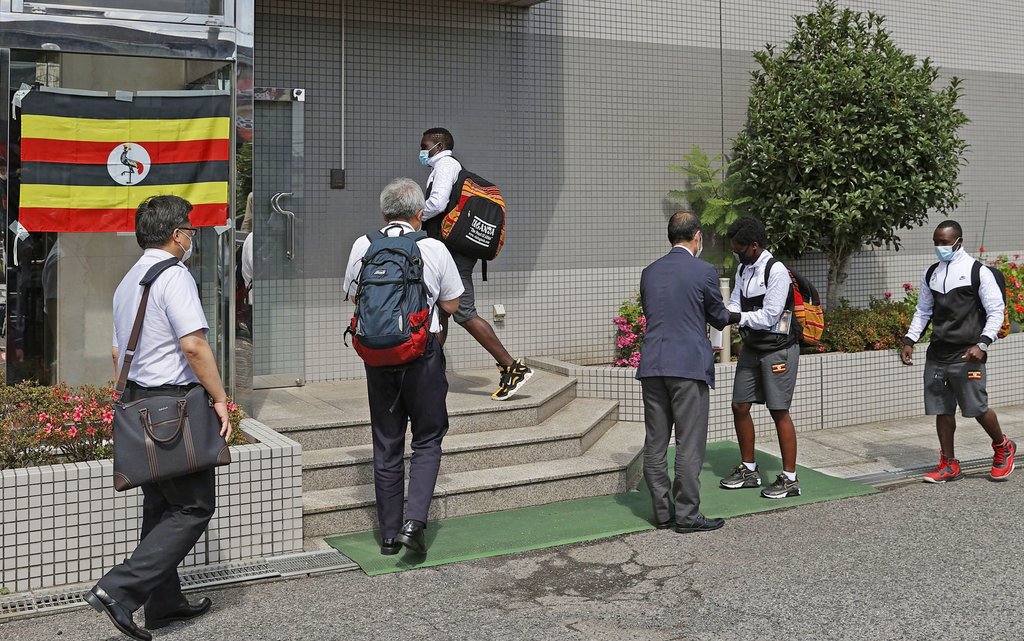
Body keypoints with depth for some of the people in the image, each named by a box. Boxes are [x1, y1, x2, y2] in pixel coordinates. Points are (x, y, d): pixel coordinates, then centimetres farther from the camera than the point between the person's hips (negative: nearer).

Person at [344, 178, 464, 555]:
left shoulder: (362, 246, -1)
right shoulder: (434, 249, -6)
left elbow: (354, 297, 13)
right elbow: (451, 305, 5)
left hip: (377, 353, 2)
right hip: (423, 352, -2)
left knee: (386, 445, 12)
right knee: (427, 440, 11)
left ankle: (389, 534, 17)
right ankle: (414, 521, -6)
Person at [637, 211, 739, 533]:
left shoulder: (649, 272, 9)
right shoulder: (704, 272, -6)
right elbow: (718, 317, 4)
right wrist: (730, 316, 29)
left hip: (652, 365, 6)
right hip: (689, 365, -5)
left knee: (655, 443, 10)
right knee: (689, 445, 1)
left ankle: (662, 512, 16)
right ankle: (687, 515, 4)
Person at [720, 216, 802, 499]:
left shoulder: (777, 271, -18)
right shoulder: (743, 269, 7)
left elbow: (768, 317, -21)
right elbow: (735, 305, 8)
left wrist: (735, 317, -19)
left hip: (778, 350, -8)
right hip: (751, 348, 8)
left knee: (779, 412, -4)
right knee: (740, 407, 9)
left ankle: (789, 479, 6)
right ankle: (748, 470, 24)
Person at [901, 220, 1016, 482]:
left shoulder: (978, 272, -4)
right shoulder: (931, 274, 12)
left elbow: (996, 312, -5)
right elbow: (923, 311, 21)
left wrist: (982, 343, -17)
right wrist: (909, 341, 9)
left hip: (967, 355, -5)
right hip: (937, 354, 5)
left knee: (977, 408, -3)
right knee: (942, 410, 5)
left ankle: (1003, 448, 24)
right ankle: (949, 465, 16)